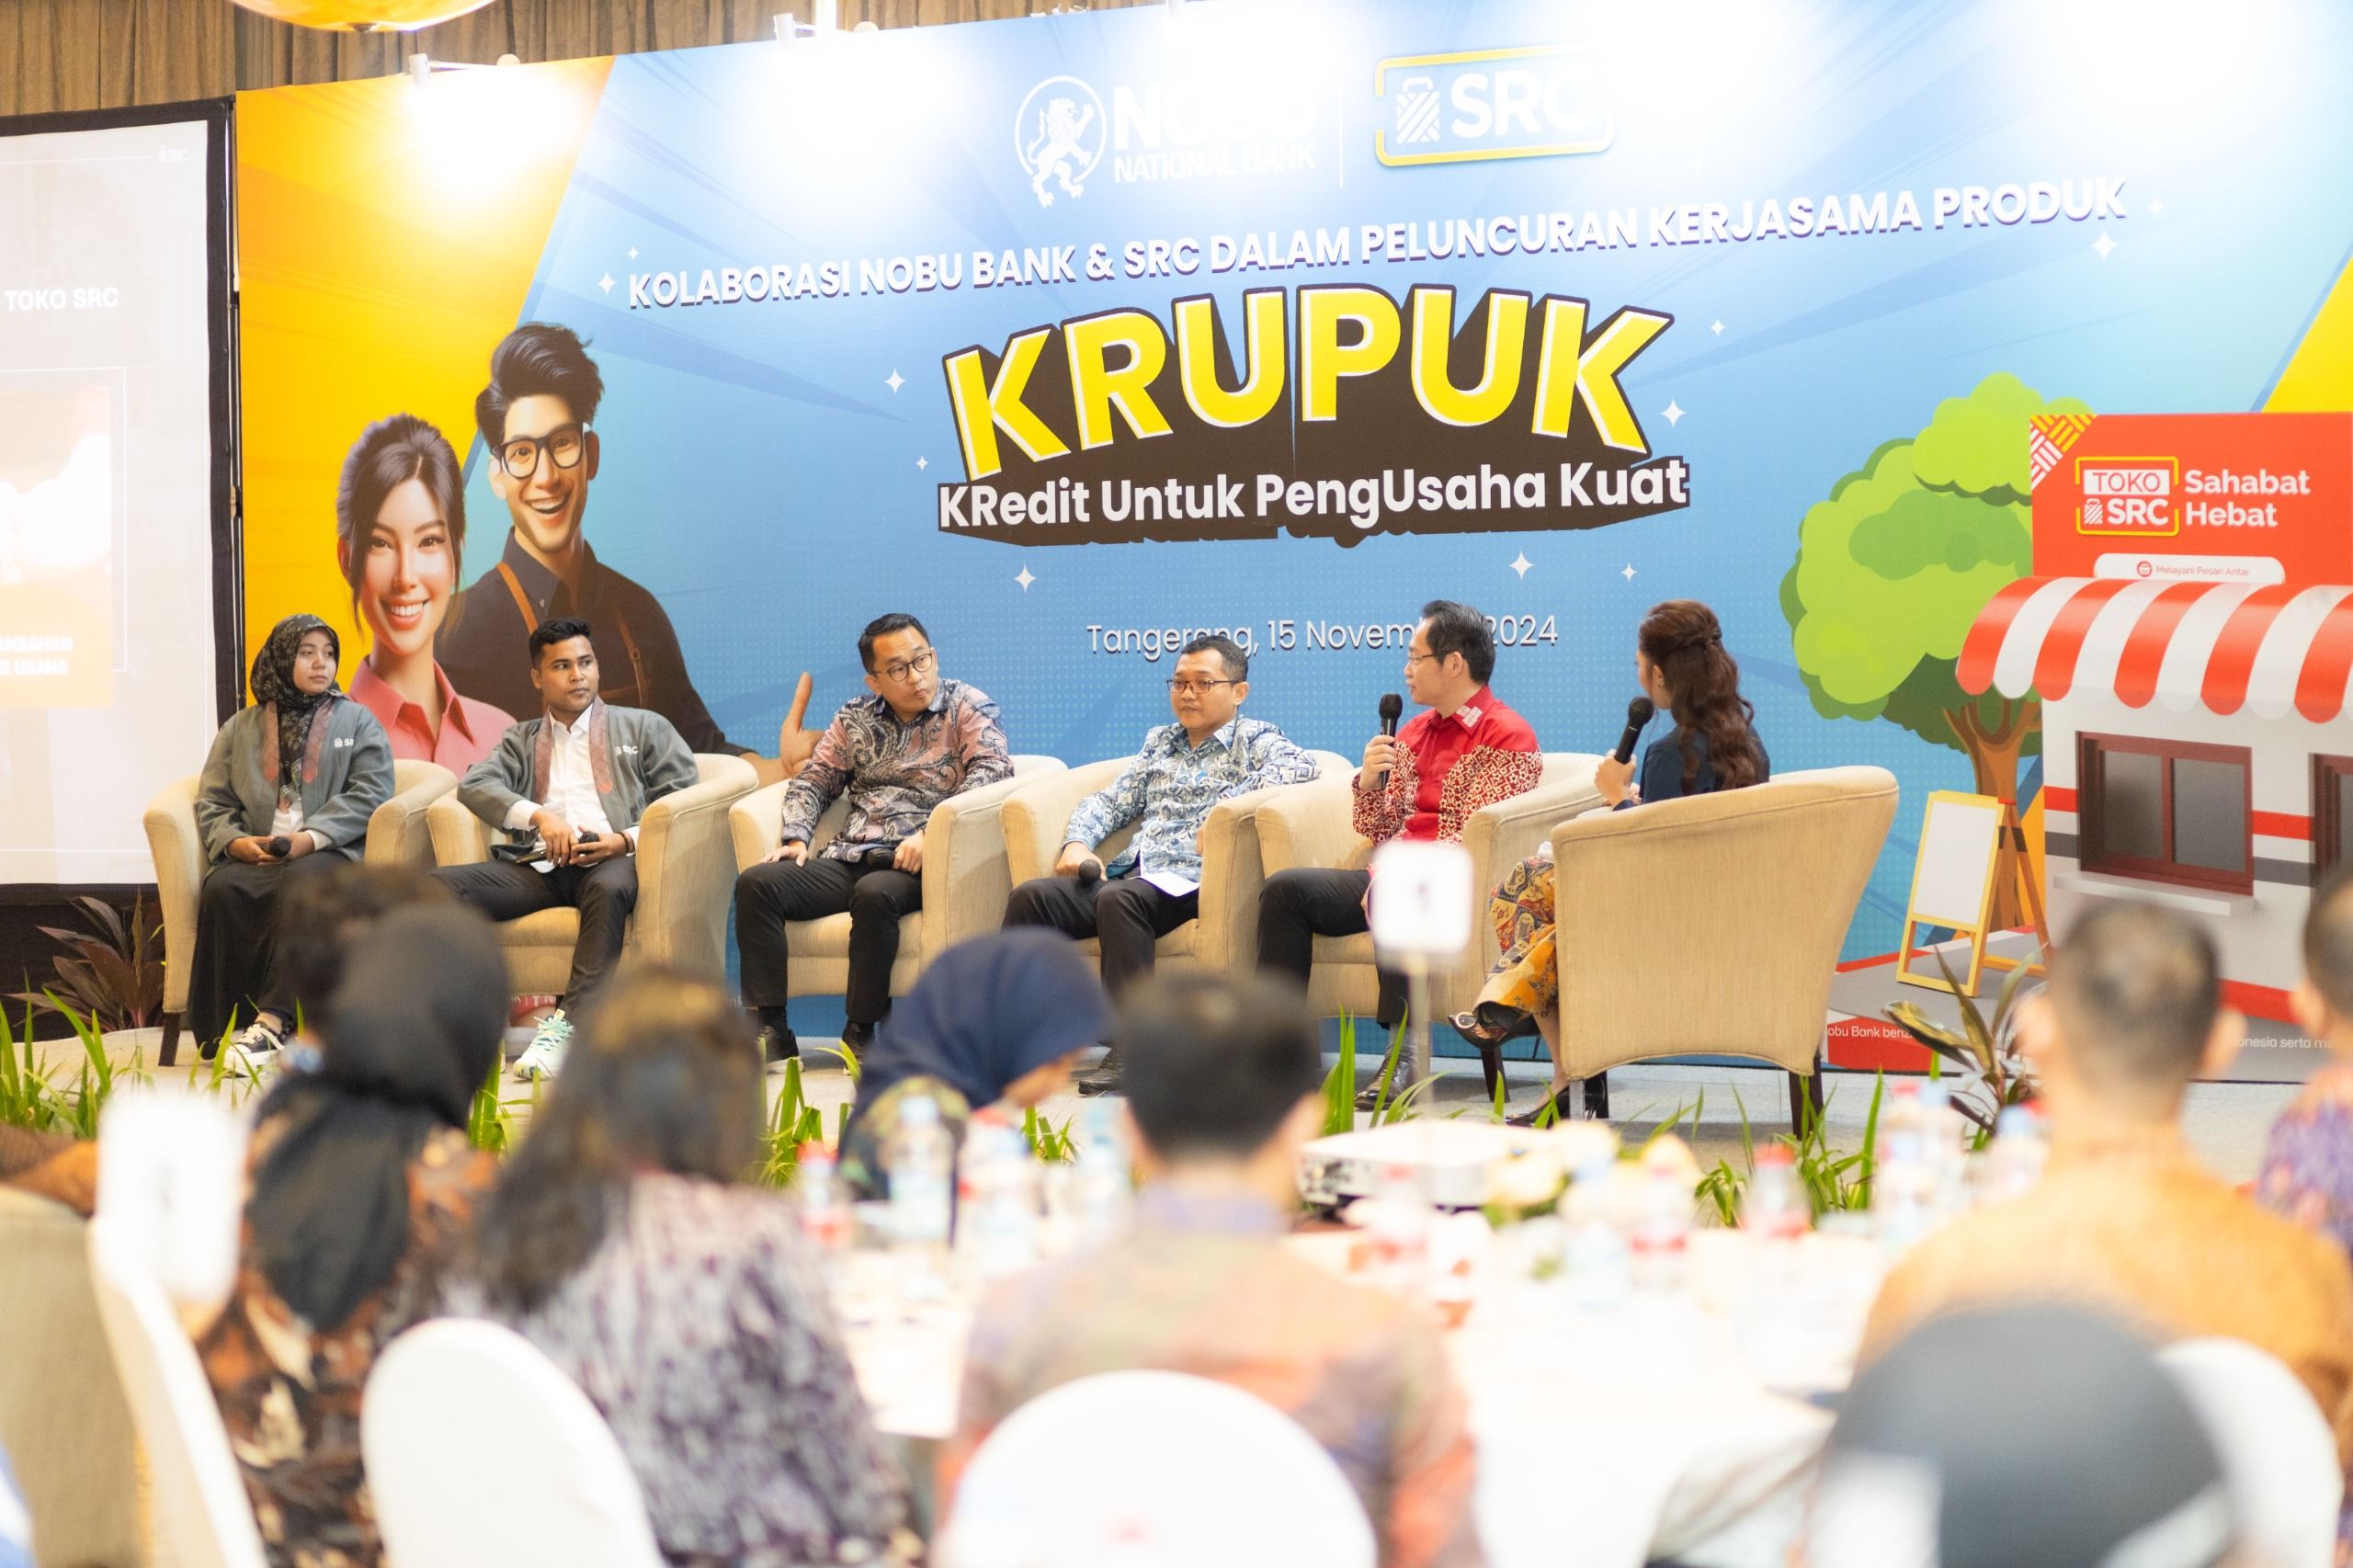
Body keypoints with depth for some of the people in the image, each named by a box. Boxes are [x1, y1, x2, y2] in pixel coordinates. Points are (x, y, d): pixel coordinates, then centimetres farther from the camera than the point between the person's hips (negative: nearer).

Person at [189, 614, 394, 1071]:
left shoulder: (358, 722, 17)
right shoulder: (241, 728, 23)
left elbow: (369, 794, 1)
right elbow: (211, 802, 15)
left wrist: (310, 837, -14)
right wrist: (236, 842, -8)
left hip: (329, 854, -2)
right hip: (254, 858, 3)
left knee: (302, 880, -38)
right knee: (222, 890, -32)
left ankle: (271, 1021, -44)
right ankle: (227, 1027, -30)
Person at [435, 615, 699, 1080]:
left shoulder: (644, 728, 20)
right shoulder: (522, 741, 26)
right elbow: (474, 784, 7)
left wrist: (627, 840, -10)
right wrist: (538, 815, -12)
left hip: (611, 864, -3)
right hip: (539, 867, 3)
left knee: (609, 888, -41)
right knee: (437, 885, -22)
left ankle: (566, 1024, -43)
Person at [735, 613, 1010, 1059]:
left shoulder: (967, 706, 5)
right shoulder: (855, 719, 19)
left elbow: (991, 770, -10)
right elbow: (813, 780, 22)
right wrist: (796, 838, 2)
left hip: (913, 862, -5)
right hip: (849, 859, 5)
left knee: (875, 895, -38)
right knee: (756, 883, -18)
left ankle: (861, 1033, -22)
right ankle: (769, 1028, -17)